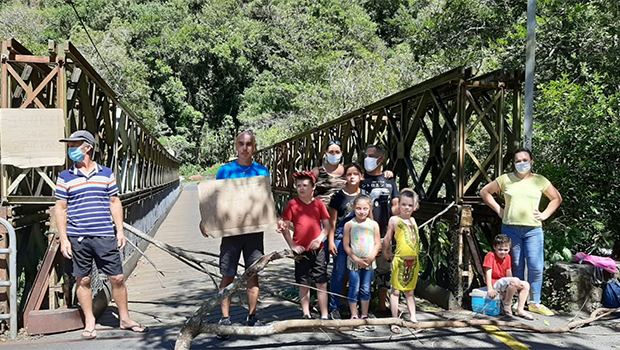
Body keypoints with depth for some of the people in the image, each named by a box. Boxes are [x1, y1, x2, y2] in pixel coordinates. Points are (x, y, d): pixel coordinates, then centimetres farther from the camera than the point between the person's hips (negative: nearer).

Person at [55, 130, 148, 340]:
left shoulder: (106, 174, 7)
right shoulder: (65, 177, 4)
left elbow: (115, 203, 10)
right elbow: (61, 209, 4)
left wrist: (120, 230, 3)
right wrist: (63, 239, -2)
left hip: (105, 236, 0)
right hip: (77, 238, 0)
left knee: (117, 278, 3)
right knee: (83, 281, 7)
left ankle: (125, 318, 18)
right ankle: (89, 323, 21)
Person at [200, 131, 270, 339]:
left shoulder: (262, 172, 6)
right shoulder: (225, 171, 3)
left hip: (254, 230, 1)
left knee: (253, 275, 7)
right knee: (227, 276, 2)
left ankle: (252, 317, 20)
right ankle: (225, 319, 12)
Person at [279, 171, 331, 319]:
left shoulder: (319, 204, 3)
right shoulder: (292, 204, 0)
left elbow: (327, 226, 5)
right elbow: (285, 227, 2)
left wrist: (319, 239, -11)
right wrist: (292, 245, -6)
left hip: (317, 249, 1)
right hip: (301, 250, -1)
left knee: (322, 284, 3)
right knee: (304, 284, 8)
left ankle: (324, 316, 12)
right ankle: (306, 315, 20)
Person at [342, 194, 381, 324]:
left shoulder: (374, 224, 1)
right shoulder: (349, 224, -5)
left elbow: (378, 244, 2)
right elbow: (346, 245, -5)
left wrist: (371, 258, -10)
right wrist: (356, 259, -12)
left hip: (369, 262, 2)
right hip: (354, 262, -2)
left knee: (366, 290, 8)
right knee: (354, 289, 2)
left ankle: (364, 316, 19)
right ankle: (354, 316, 13)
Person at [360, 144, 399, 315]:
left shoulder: (389, 181, 12)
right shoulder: (360, 179, 4)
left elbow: (395, 207, 10)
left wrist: (401, 206, -11)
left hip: (383, 232, 3)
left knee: (384, 269, 10)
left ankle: (382, 306, 23)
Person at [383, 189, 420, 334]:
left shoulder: (413, 220, 12)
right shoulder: (394, 219, -3)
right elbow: (387, 238, 4)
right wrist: (385, 254, 10)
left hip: (413, 261, 5)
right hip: (400, 261, -5)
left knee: (410, 291, 15)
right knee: (396, 291, 1)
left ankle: (413, 318, 23)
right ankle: (395, 322, 5)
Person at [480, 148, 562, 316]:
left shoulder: (540, 181, 7)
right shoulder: (506, 179, 4)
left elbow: (556, 198, 18)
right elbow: (485, 192, 11)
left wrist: (544, 214, 6)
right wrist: (498, 209, 5)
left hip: (533, 230, 1)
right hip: (511, 228, 0)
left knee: (536, 267, -3)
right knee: (516, 267, 6)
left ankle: (535, 303, 9)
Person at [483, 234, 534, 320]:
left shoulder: (508, 257, 11)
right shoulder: (490, 256, -11)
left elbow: (509, 273, 14)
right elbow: (488, 272, -17)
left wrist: (514, 286, 6)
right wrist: (490, 289, -24)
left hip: (504, 283, 9)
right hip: (495, 283, -9)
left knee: (526, 285, -2)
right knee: (515, 280, -29)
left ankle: (520, 310, -6)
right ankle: (506, 304, -12)